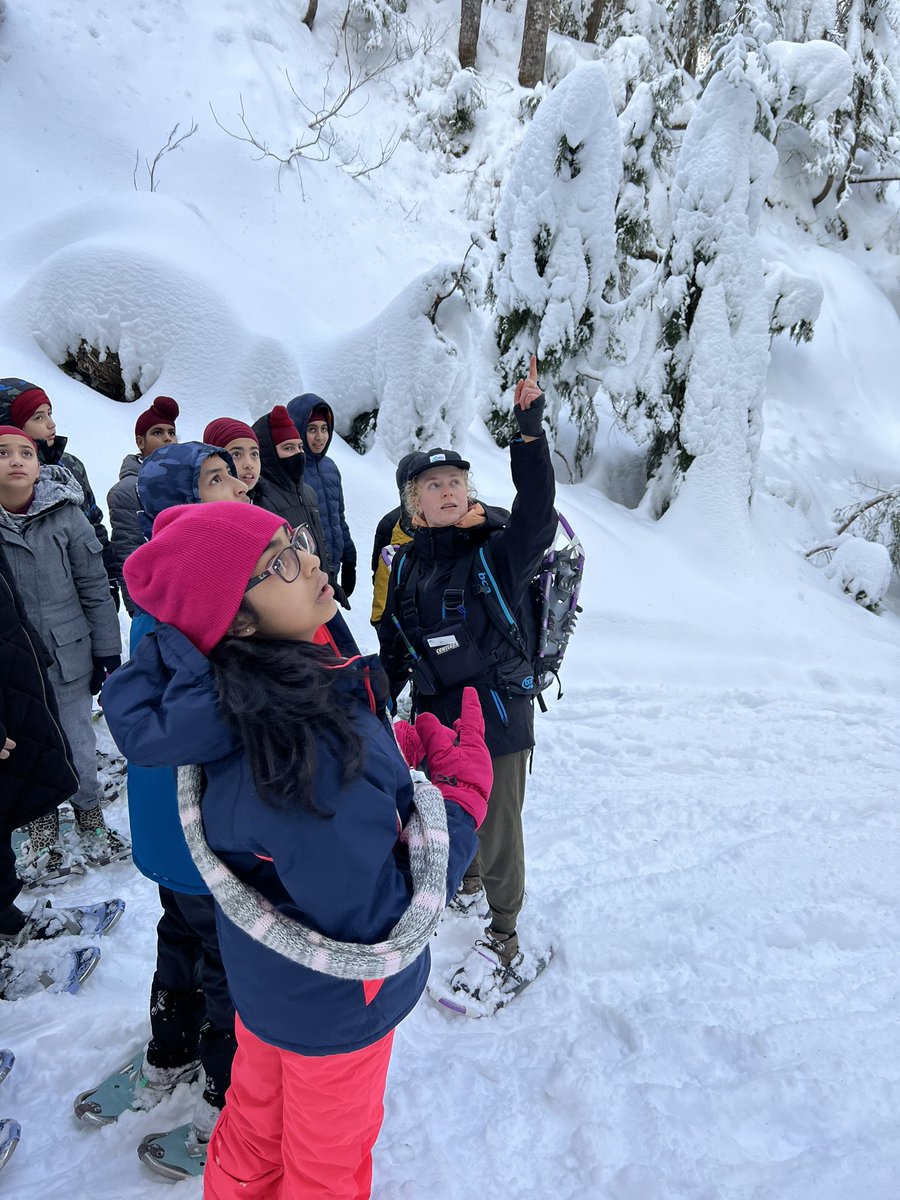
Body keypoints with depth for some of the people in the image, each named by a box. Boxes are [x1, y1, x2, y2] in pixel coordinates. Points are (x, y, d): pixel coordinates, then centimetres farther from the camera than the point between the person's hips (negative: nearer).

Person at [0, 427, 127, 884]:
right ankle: (43, 832, 35)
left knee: (80, 751, 11)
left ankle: (89, 817, 37)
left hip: (68, 657, 0)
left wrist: (107, 651, -1)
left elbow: (95, 588, -2)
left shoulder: (65, 513, -7)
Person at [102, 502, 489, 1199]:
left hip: (264, 978, 7)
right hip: (333, 1007, -6)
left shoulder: (220, 696, -18)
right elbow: (382, 925, -33)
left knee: (258, 1126, 34)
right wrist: (463, 796, -21)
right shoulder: (312, 751, -42)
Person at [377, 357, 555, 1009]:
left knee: (496, 824, 5)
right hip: (435, 711, 5)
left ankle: (504, 938, 26)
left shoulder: (498, 551, -11)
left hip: (496, 710, -5)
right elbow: (393, 646, 12)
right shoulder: (407, 563, 3)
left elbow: (536, 513, -31)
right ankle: (469, 882, 53)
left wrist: (529, 430, -38)